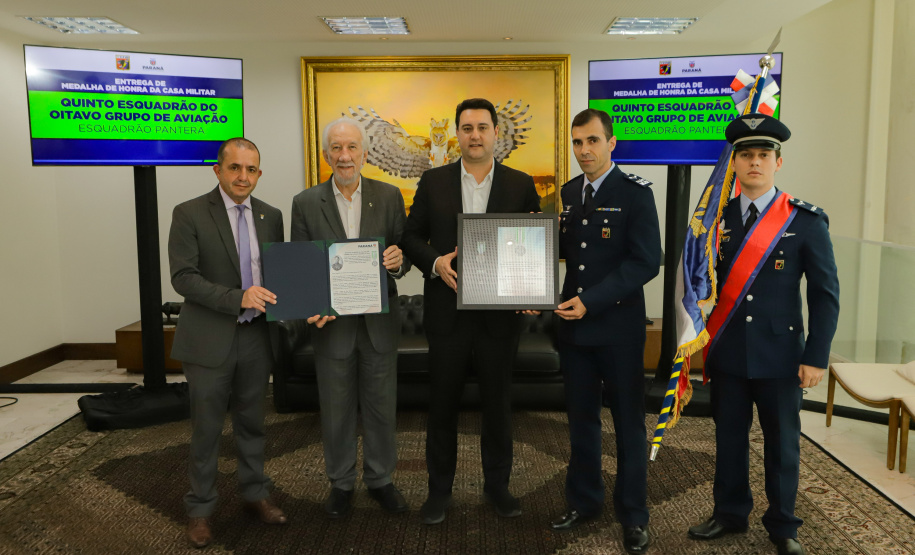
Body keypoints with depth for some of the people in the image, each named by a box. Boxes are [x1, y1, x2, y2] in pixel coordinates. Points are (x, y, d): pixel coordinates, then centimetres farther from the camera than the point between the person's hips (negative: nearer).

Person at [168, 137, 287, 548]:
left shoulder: (271, 216, 7)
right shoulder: (189, 214, -6)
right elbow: (183, 277, -14)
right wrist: (236, 298, -26)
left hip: (256, 337, 4)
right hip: (210, 339, -4)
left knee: (252, 422, 17)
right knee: (206, 429, 8)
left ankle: (255, 494, 33)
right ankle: (200, 510, 25)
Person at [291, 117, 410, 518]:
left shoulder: (389, 196, 0)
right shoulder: (305, 204, -1)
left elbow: (404, 252, 3)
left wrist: (398, 261, -21)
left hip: (380, 321, 1)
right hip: (331, 323, 0)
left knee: (381, 406, 12)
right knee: (336, 409, 12)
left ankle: (380, 480, 32)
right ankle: (341, 482, 32)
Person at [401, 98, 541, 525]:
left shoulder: (521, 185, 3)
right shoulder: (433, 182, 3)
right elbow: (411, 236, 5)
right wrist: (435, 262, -13)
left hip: (500, 314, 0)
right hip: (448, 313, 0)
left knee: (498, 404, 11)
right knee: (442, 404, 10)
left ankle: (497, 485, 30)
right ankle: (439, 489, 26)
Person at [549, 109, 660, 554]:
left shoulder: (635, 193, -9)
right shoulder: (570, 192, 10)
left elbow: (646, 262, -16)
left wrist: (591, 301, -22)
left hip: (619, 325, -5)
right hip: (573, 323, 5)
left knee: (628, 420, 8)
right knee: (581, 417, 15)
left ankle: (633, 515, 24)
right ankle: (584, 501, 32)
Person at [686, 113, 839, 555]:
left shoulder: (806, 221, -5)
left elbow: (824, 294, -5)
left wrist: (815, 356, -9)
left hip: (780, 353, -2)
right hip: (726, 352, 2)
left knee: (782, 443, 11)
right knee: (728, 437, 14)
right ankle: (729, 514, 32)